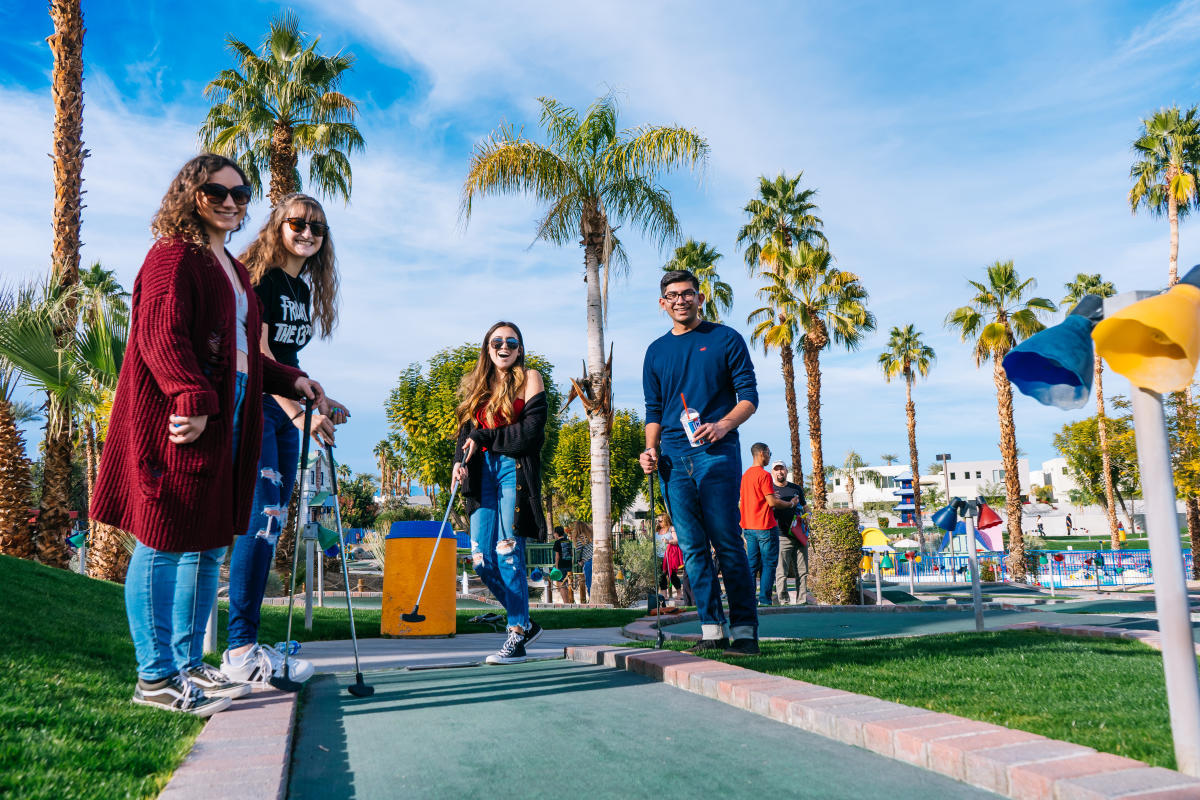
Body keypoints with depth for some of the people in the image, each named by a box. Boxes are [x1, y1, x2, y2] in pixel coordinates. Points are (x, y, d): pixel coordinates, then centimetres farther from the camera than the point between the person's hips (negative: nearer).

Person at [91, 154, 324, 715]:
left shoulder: (232, 269, 23)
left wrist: (290, 381, 20)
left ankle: (187, 666, 22)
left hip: (224, 421, 9)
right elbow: (162, 335, -17)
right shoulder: (173, 254, -5)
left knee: (209, 544, 11)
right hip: (178, 421, -9)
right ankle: (154, 678, 5)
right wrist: (193, 398, -27)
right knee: (163, 543, -4)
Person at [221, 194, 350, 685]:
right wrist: (300, 411, -25)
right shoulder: (258, 276, -9)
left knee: (271, 522, 6)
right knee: (264, 516, -15)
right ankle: (240, 651, -9)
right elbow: (257, 353, -18)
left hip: (285, 412, 9)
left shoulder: (304, 289, 16)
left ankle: (248, 644, 13)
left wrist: (318, 401, 15)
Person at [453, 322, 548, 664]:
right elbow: (467, 431, 16)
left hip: (515, 470, -5)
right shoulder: (477, 385, 20)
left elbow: (531, 431, -7)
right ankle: (525, 622, 18)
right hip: (483, 473, 5)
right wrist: (461, 460, -4)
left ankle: (517, 637, -1)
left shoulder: (529, 378, 4)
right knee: (482, 559, 0)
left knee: (508, 552, -10)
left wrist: (483, 438, -6)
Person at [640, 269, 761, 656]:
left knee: (727, 543, -6)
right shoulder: (656, 352, 18)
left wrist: (722, 425, -15)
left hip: (716, 453, -4)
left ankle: (745, 631, 0)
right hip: (673, 458, 4)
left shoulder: (725, 339, 7)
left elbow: (749, 396, 3)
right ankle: (712, 631, 7)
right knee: (692, 547, 2)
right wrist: (651, 450, 3)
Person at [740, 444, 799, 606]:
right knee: (769, 564, 0)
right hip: (765, 526, -8)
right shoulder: (764, 475, -13)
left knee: (752, 563, 10)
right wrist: (791, 504, -1)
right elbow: (772, 502, -16)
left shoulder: (745, 475, 12)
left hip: (748, 526, 8)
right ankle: (764, 600, -2)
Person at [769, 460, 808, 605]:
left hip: (800, 536, 4)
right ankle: (783, 602, -6)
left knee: (802, 572, 5)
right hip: (782, 537, -4)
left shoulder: (796, 489, 17)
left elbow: (805, 509, 26)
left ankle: (801, 601, 10)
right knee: (781, 573, -10)